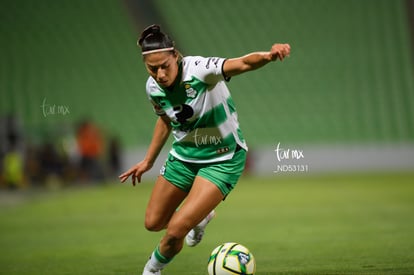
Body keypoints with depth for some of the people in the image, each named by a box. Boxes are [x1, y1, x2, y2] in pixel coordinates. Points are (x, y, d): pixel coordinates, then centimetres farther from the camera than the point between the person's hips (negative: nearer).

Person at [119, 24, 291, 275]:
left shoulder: (199, 70, -29)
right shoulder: (154, 87, -10)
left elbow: (243, 64, -47)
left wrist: (268, 56, -69)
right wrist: (148, 161, 19)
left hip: (222, 159, -6)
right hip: (184, 155, 6)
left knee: (176, 230, -14)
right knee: (154, 223, 14)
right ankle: (200, 216, 44)